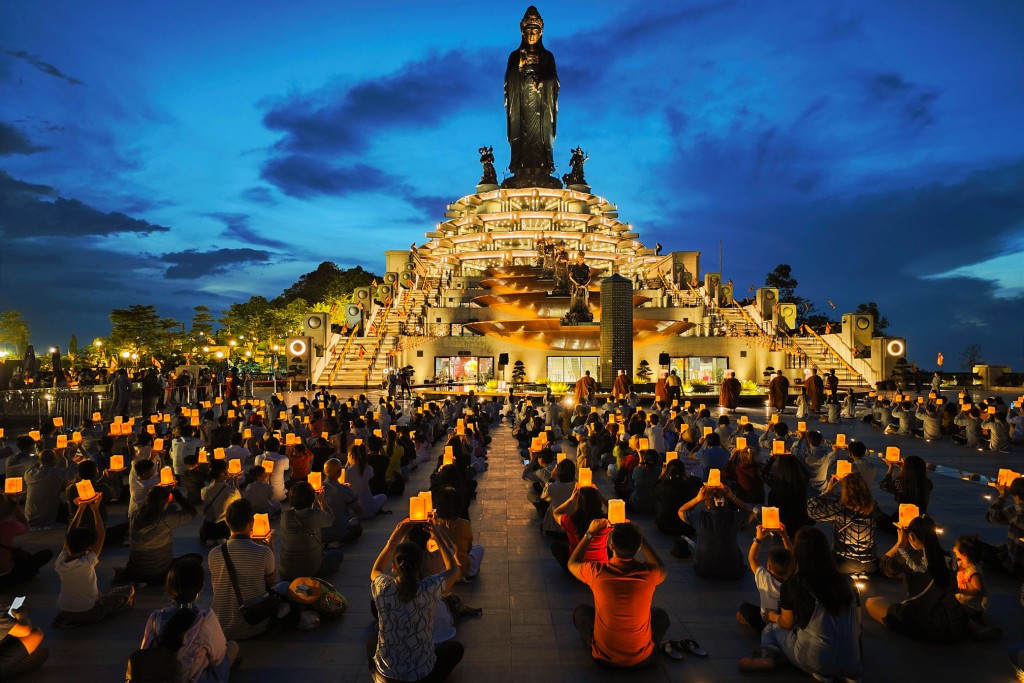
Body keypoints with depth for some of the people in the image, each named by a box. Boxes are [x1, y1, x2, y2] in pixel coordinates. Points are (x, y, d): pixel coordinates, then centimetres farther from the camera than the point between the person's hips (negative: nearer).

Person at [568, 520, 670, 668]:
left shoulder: (596, 572, -22)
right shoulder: (648, 573, -21)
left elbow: (572, 563, 4)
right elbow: (662, 569, 8)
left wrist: (590, 534, 7)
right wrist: (639, 537, 7)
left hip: (604, 658, 0)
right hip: (642, 660, 1)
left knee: (580, 612, 25)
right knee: (661, 614, 27)